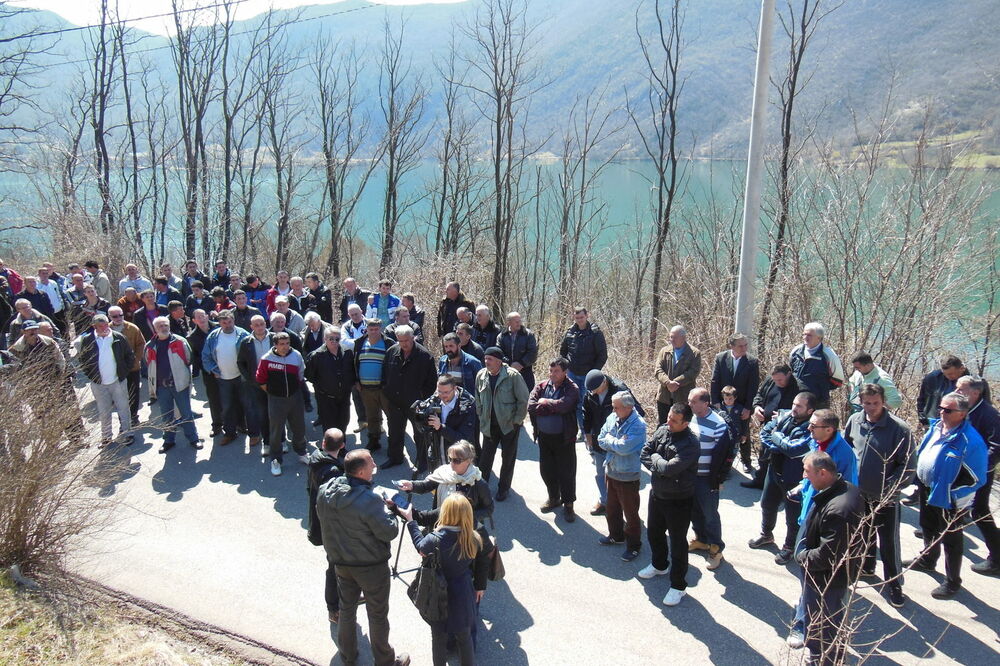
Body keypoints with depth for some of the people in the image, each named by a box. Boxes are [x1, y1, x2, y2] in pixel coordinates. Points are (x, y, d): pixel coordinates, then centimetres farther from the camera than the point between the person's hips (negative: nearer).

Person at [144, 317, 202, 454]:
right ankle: (169, 440, 27)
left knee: (186, 413, 5)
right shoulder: (150, 347, 4)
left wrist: (186, 377, 0)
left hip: (179, 384, -3)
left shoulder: (180, 342, -4)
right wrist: (152, 385, 11)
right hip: (161, 387, 3)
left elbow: (189, 360, 1)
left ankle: (193, 438, 17)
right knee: (165, 416, 13)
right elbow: (149, 366, 13)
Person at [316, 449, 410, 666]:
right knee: (377, 614, 14)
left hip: (340, 562, 6)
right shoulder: (369, 501, -34)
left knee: (346, 608, 25)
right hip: (370, 565, -6)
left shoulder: (325, 491, -12)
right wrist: (385, 510, -10)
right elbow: (389, 532, -25)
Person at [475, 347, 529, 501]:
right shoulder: (481, 376, -2)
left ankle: (503, 488, 28)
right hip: (489, 425, 3)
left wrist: (517, 420, -10)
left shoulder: (513, 375, -17)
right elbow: (478, 400, 12)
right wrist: (481, 418, 8)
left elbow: (523, 399, -11)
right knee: (485, 458, 8)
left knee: (508, 459, 11)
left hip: (509, 425, -3)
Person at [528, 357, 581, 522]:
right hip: (544, 436, 5)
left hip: (564, 438, -4)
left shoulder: (572, 389, -11)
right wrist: (554, 407, -17)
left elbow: (563, 405, -29)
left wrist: (544, 403, -15)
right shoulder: (541, 387, 1)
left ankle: (568, 504, 23)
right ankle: (554, 498, 38)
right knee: (546, 470, 17)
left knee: (566, 472, 5)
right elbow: (531, 407, -13)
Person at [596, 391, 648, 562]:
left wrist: (609, 440, -13)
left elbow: (624, 448, -30)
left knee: (630, 513, 8)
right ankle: (616, 535, 45)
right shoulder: (612, 418, -3)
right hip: (610, 471, 7)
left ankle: (633, 546, 24)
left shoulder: (638, 425, -23)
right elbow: (601, 440, 0)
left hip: (628, 476, -7)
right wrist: (616, 444, -16)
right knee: (612, 508, 24)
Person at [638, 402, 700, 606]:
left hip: (678, 501, -7)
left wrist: (655, 458, -14)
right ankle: (659, 565, 51)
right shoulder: (662, 430, -4)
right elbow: (644, 454, -2)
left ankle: (678, 585, 23)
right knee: (653, 533, 26)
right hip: (657, 494, 7)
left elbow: (670, 468, -32)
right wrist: (660, 467, -16)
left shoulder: (690, 443, -25)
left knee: (677, 543, 6)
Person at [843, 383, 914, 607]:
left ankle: (894, 584, 21)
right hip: (858, 492, 5)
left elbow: (907, 466, -14)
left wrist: (889, 488, -21)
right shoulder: (854, 421, -5)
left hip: (886, 497, -4)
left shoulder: (899, 428, -18)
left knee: (889, 542, 4)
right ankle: (866, 566, 45)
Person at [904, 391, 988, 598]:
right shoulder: (936, 426, -3)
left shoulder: (971, 441, -26)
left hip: (949, 500, -7)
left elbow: (976, 478, -20)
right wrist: (918, 482, 12)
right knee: (929, 530, 28)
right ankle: (927, 560, 52)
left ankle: (952, 582, 29)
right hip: (927, 491, 7)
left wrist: (956, 498, -18)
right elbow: (922, 453, 12)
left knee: (951, 541, 11)